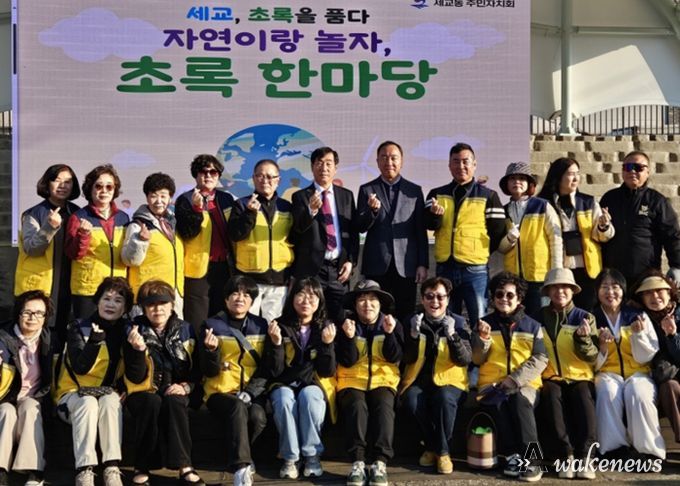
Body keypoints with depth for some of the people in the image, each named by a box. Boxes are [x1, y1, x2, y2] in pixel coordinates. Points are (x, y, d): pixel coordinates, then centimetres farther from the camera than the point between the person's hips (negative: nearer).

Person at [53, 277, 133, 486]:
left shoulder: (127, 331, 5)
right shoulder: (80, 328, -4)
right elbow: (81, 367, -18)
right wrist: (95, 340, -31)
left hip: (109, 396, 2)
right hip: (74, 395, -2)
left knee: (110, 401, -32)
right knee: (88, 402, -35)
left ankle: (112, 469, -36)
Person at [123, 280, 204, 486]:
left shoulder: (185, 330, 4)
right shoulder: (134, 332, -2)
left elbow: (197, 368, 8)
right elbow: (136, 378, -10)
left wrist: (186, 386, -11)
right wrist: (139, 350, -26)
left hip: (174, 393, 1)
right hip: (144, 394, -1)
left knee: (173, 403, -33)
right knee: (153, 403, -34)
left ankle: (185, 469, -34)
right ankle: (141, 468, -24)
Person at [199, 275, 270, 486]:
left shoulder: (261, 326, 9)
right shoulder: (212, 325, 2)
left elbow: (267, 368, 6)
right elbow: (210, 371, -2)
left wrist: (250, 391, -11)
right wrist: (211, 350, -23)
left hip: (252, 393, 2)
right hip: (220, 392, -2)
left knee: (258, 416, -29)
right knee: (238, 408, -34)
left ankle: (238, 454, 0)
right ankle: (241, 466, -33)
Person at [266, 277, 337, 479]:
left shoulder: (325, 328, 0)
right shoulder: (280, 327, -1)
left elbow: (328, 372, -6)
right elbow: (276, 371, -7)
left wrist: (328, 344, -22)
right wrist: (276, 343, -23)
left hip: (314, 385, 0)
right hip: (284, 385, 0)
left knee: (308, 395, -34)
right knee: (284, 398, -33)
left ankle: (312, 455, -20)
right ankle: (290, 457, -21)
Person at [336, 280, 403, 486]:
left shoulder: (393, 324, 8)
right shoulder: (346, 324, 6)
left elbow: (394, 358, -4)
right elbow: (347, 361, -4)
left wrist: (390, 333, -19)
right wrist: (349, 337, -20)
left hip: (382, 381, 1)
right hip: (352, 382, 0)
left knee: (384, 407, -31)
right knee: (357, 406, -32)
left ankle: (380, 462, -37)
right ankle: (358, 462, -36)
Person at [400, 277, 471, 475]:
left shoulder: (458, 323, 1)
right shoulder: (413, 321, 4)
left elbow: (465, 360, -11)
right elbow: (407, 359, -5)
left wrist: (452, 335, -26)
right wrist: (414, 334, -21)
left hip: (449, 382, -1)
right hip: (419, 381, 1)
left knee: (444, 398, -34)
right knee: (411, 399, -31)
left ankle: (442, 451, -13)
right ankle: (432, 447, -7)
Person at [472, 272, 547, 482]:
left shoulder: (532, 326, 11)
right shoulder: (485, 323, 13)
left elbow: (540, 359, 0)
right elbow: (477, 360, 7)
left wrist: (516, 378, -13)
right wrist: (484, 338, -12)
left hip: (525, 384, 0)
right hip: (492, 385, 1)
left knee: (520, 400, -34)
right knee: (499, 403, -33)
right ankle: (513, 456, -30)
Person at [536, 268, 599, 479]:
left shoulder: (584, 317, 7)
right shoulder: (539, 316, 10)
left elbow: (592, 357, 0)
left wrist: (583, 339, -19)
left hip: (579, 377, 0)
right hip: (550, 377, 0)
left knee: (584, 401, -32)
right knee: (552, 398, -33)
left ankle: (584, 456, -28)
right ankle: (567, 455, -28)